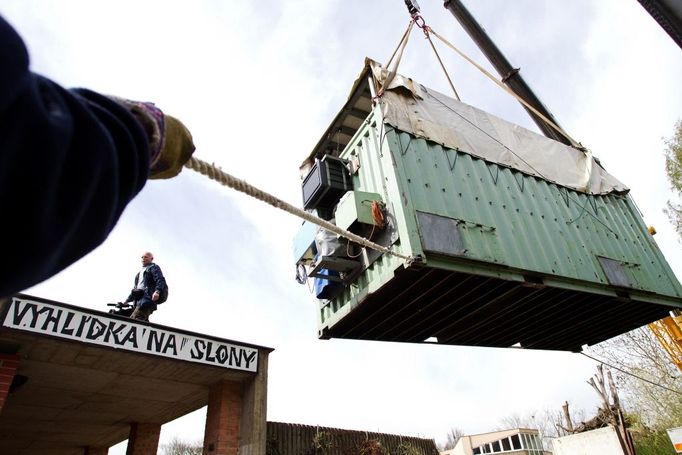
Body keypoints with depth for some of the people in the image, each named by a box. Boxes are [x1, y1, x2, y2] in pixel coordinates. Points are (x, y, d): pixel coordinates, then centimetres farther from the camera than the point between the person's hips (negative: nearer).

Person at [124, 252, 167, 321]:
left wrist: (157, 291, -28)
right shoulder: (141, 272, 34)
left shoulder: (154, 267, 9)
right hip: (139, 300, 8)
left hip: (148, 298, -8)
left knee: (134, 319, -25)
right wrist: (127, 300, 28)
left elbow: (160, 280, -9)